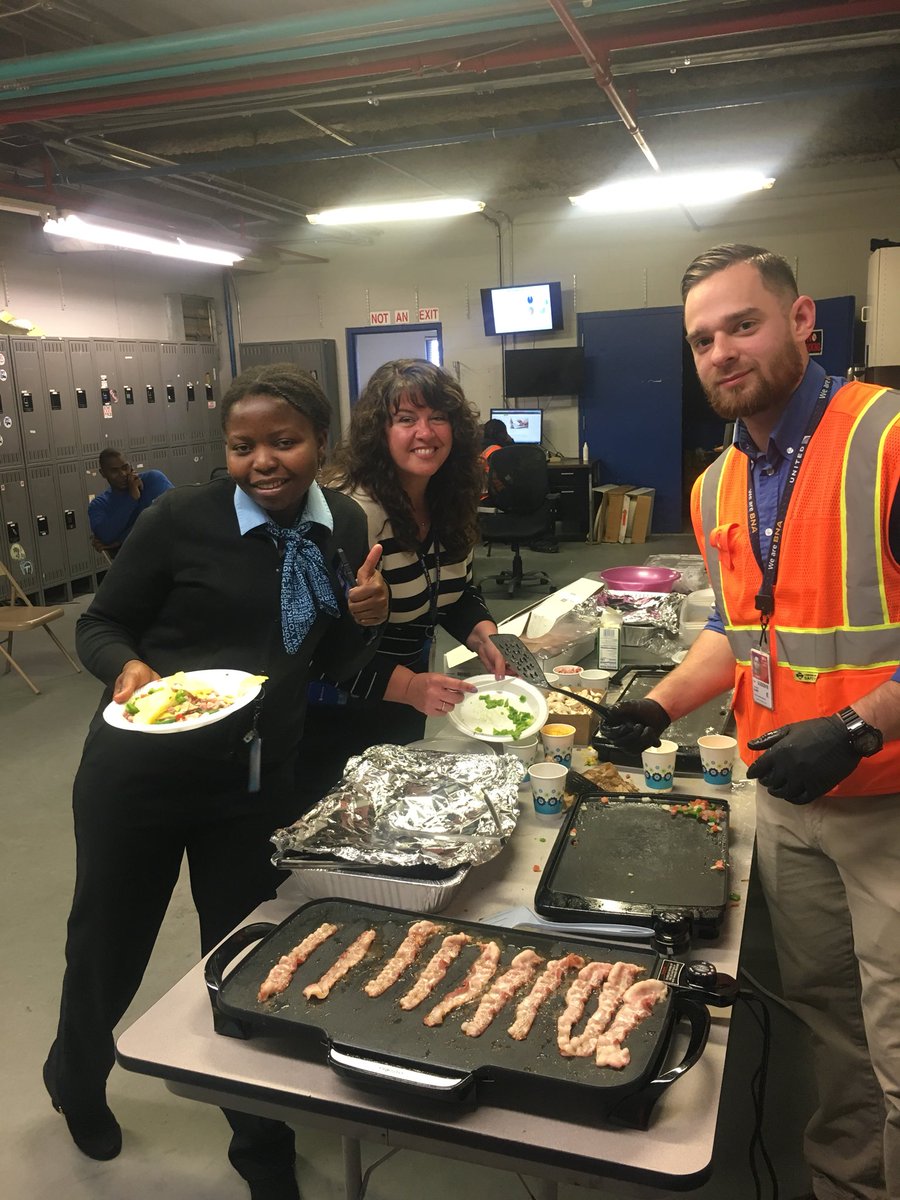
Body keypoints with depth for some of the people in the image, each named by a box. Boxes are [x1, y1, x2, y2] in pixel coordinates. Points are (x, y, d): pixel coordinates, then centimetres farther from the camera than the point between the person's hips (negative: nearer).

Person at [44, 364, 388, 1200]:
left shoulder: (344, 528, -2)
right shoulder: (182, 518, -16)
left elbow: (331, 662, 5)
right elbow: (99, 625, -6)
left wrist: (364, 620, -15)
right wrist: (127, 668, -27)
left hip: (258, 780, 3)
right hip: (140, 773, -2)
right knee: (108, 944, 18)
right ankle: (75, 1079, 55)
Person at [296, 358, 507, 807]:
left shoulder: (450, 503, -4)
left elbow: (457, 592, 10)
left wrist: (483, 637, -9)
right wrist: (408, 686, -34)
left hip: (405, 705, 7)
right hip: (336, 715, -7)